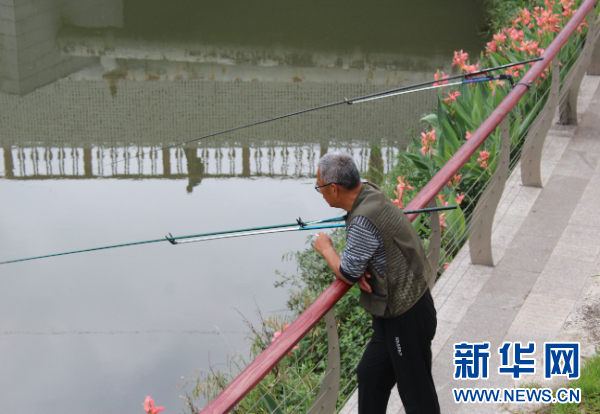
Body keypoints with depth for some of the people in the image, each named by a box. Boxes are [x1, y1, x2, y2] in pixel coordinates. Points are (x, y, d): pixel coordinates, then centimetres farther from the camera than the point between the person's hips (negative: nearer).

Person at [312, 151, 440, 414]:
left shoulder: (363, 220, -27)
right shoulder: (370, 194, 2)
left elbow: (346, 275, -18)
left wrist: (326, 248, 0)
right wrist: (358, 270, -7)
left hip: (406, 318, -10)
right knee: (370, 375, 21)